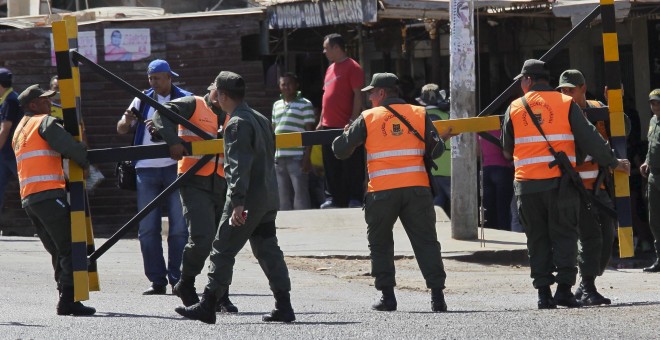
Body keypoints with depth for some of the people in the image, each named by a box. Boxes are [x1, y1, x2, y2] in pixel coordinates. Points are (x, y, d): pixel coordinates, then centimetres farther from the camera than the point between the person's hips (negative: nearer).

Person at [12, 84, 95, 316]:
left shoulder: (19, 130, 25)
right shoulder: (44, 123, -2)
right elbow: (70, 147, -13)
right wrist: (87, 164, 4)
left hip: (28, 199, 9)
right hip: (49, 194, -9)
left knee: (58, 251, 12)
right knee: (69, 248, -8)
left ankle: (66, 300, 7)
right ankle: (68, 300, -16)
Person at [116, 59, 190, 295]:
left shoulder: (185, 100, 5)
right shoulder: (143, 100, 14)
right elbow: (121, 130, 14)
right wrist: (127, 121, -9)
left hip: (175, 167, -3)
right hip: (147, 169, 3)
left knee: (179, 227, -4)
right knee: (147, 228, -1)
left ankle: (178, 279, 2)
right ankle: (157, 281, 3)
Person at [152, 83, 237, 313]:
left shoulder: (230, 118, 19)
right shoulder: (194, 106, 1)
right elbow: (162, 113, -13)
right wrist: (173, 141, -24)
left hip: (221, 186, 6)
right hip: (195, 183, -6)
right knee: (202, 238, -16)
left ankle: (220, 296, 15)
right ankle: (185, 284, 7)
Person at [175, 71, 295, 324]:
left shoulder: (237, 124, -13)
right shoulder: (261, 120, 15)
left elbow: (239, 166, -22)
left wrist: (238, 203, -26)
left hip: (247, 199, -9)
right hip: (268, 198, 9)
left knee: (223, 251, -2)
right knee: (268, 251, 10)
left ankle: (207, 306, 1)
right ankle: (283, 307, 5)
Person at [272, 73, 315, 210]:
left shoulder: (304, 104, -1)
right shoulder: (277, 105, 19)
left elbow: (309, 132, -5)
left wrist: (307, 157, -12)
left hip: (297, 157, -7)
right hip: (279, 157, 7)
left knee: (300, 193, -8)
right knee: (283, 194, 9)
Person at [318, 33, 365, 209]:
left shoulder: (352, 67, -8)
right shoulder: (330, 69, 18)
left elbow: (358, 96, -13)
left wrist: (353, 120, -18)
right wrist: (321, 122, 18)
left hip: (346, 126, -8)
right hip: (329, 126, 8)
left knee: (351, 165, -4)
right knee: (331, 166, 9)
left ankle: (355, 199, -1)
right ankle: (333, 197, 13)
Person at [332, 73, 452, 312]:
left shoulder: (368, 118, 4)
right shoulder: (419, 114, 7)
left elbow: (341, 150, 5)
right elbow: (435, 150, 2)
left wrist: (345, 135, 27)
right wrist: (442, 140, 25)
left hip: (382, 191, -1)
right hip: (416, 188, 1)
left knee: (380, 244, 15)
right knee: (426, 241, 4)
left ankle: (387, 296, 9)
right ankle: (437, 296, -5)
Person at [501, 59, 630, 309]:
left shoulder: (514, 109, 7)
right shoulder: (566, 104, 1)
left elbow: (506, 147, 14)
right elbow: (589, 138, -2)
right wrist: (612, 162, 7)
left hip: (527, 184, 1)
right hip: (559, 183, -1)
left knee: (537, 238, 9)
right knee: (564, 235, 5)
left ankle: (543, 292, 5)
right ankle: (564, 288, -5)